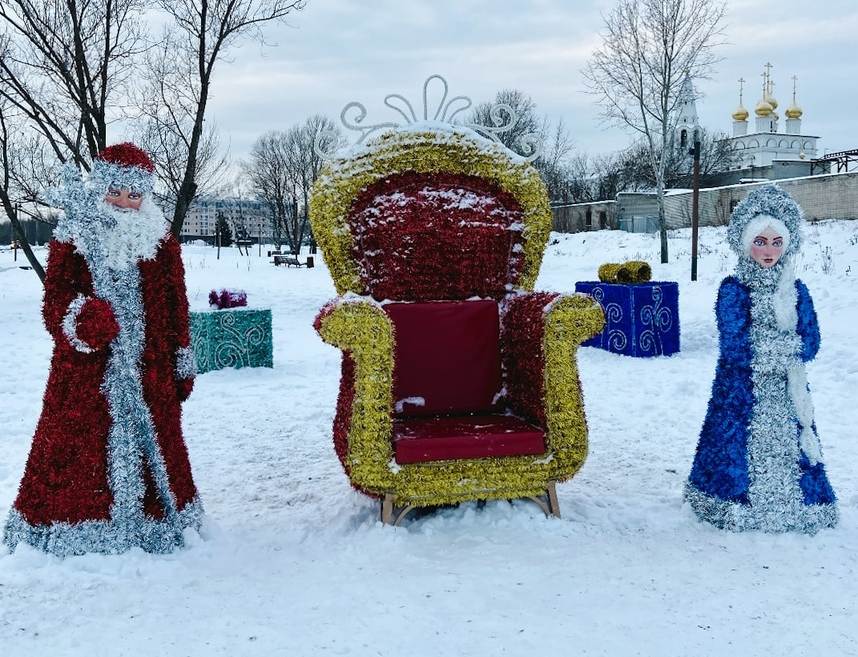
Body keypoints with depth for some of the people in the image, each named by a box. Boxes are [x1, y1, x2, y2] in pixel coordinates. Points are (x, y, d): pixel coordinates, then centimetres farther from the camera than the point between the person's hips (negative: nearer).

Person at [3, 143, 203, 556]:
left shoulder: (160, 241, 5)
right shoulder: (71, 239, -1)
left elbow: (175, 304, 9)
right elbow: (54, 301, -4)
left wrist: (182, 362, 10)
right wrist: (80, 318, -27)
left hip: (149, 370, 2)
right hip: (86, 373, -2)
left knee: (155, 442, 12)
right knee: (79, 450, 2)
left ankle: (158, 525, 28)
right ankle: (75, 528, 17)